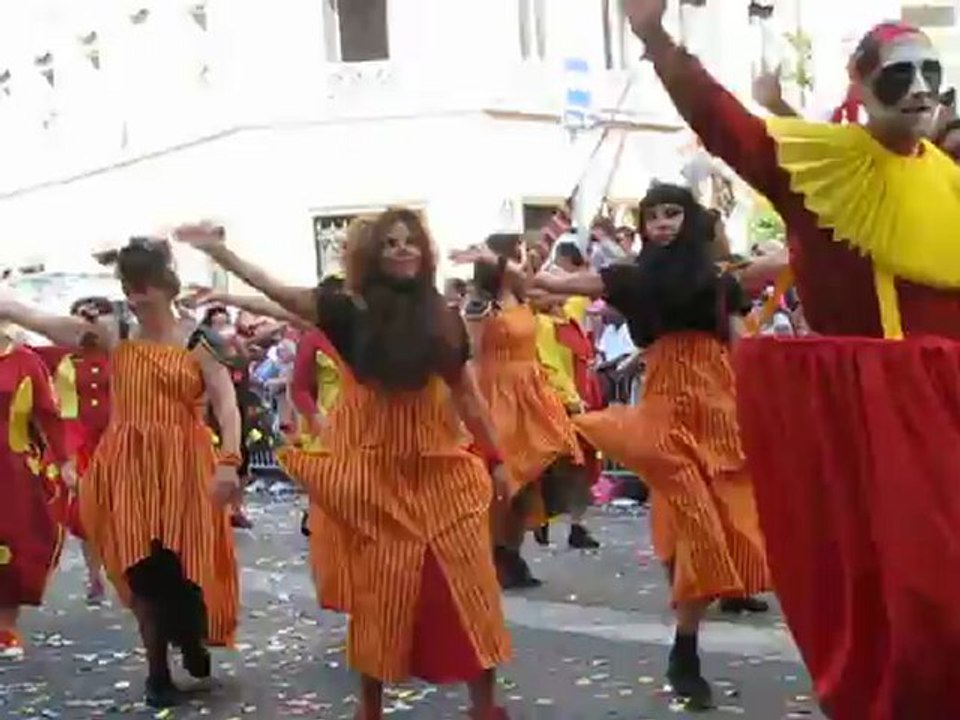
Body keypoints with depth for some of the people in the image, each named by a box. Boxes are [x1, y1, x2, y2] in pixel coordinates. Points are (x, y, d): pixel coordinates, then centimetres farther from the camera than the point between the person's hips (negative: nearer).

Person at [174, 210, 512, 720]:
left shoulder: (442, 320, 3)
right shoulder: (350, 311, -3)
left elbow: (465, 394, 11)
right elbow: (277, 291, -11)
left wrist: (494, 458, 12)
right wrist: (218, 251, -19)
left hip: (437, 466, 2)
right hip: (374, 470, -2)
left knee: (467, 578, -2)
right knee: (379, 583, 5)